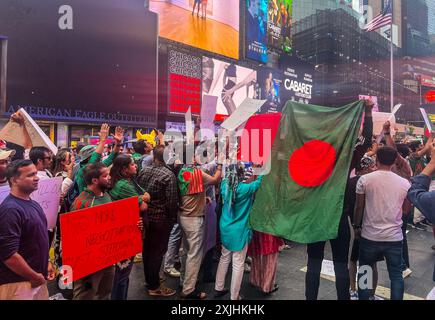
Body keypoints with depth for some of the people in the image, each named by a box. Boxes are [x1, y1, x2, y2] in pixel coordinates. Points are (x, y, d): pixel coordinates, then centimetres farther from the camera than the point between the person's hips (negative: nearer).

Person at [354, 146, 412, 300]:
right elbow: (406, 210, 8)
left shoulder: (365, 179, -8)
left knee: (365, 272, 15)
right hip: (395, 237, 2)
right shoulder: (404, 183, -1)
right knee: (396, 274, 14)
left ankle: (364, 298, 24)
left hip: (370, 236, -1)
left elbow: (359, 207, -4)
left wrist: (357, 226, 8)